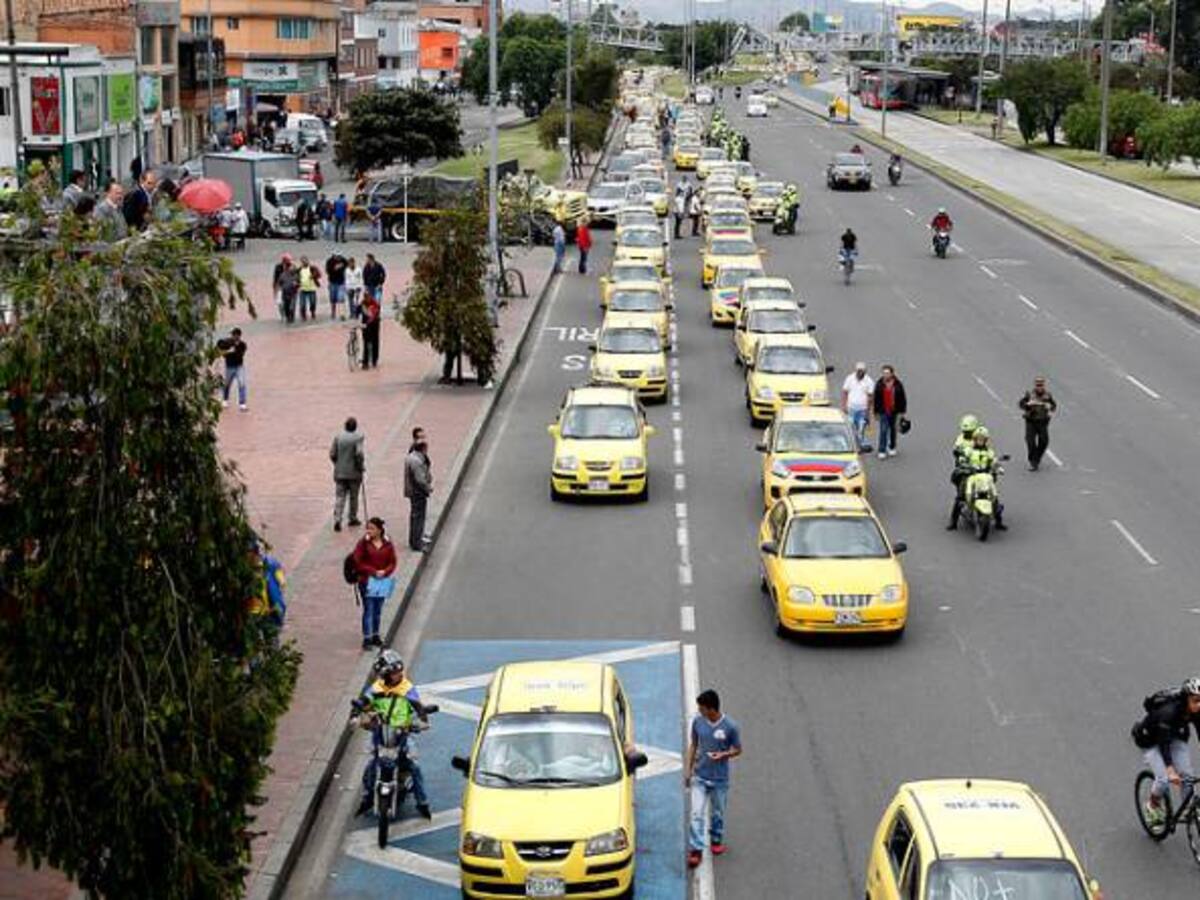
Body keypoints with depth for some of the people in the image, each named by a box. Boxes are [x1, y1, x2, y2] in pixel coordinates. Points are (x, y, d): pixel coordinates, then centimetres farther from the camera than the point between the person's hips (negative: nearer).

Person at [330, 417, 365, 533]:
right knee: (353, 496, 15)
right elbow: (359, 453, -20)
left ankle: (337, 520, -11)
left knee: (339, 496, 3)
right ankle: (353, 518, 25)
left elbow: (332, 454, -2)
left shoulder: (338, 436, -2)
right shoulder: (358, 437, -12)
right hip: (354, 472, -2)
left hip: (339, 472, 2)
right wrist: (361, 466, -5)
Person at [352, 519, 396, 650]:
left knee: (378, 610, 13)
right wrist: (374, 572, -17)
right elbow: (358, 563, -11)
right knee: (368, 610, -4)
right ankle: (367, 639, 1)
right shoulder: (363, 543, -8)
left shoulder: (387, 544, 1)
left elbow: (392, 562, 3)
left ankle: (375, 636, 26)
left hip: (382, 582, 3)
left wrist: (385, 572, -17)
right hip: (367, 581, -3)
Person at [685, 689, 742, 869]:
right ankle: (696, 850, -4)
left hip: (720, 779, -1)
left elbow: (738, 750, -3)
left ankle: (716, 840, 40)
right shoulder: (697, 721, -7)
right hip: (699, 777, 1)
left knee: (717, 813, 16)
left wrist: (724, 754, -24)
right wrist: (687, 770, 6)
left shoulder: (730, 726, -16)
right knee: (696, 814, -7)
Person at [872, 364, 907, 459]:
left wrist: (902, 412, -2)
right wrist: (876, 412, 2)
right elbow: (876, 399, 4)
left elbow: (903, 399, 1)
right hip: (883, 412, -1)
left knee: (893, 430, 13)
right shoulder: (879, 384, -1)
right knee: (883, 430, -8)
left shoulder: (898, 385, -3)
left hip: (894, 412, 1)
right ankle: (882, 451, -8)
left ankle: (892, 448, 31)